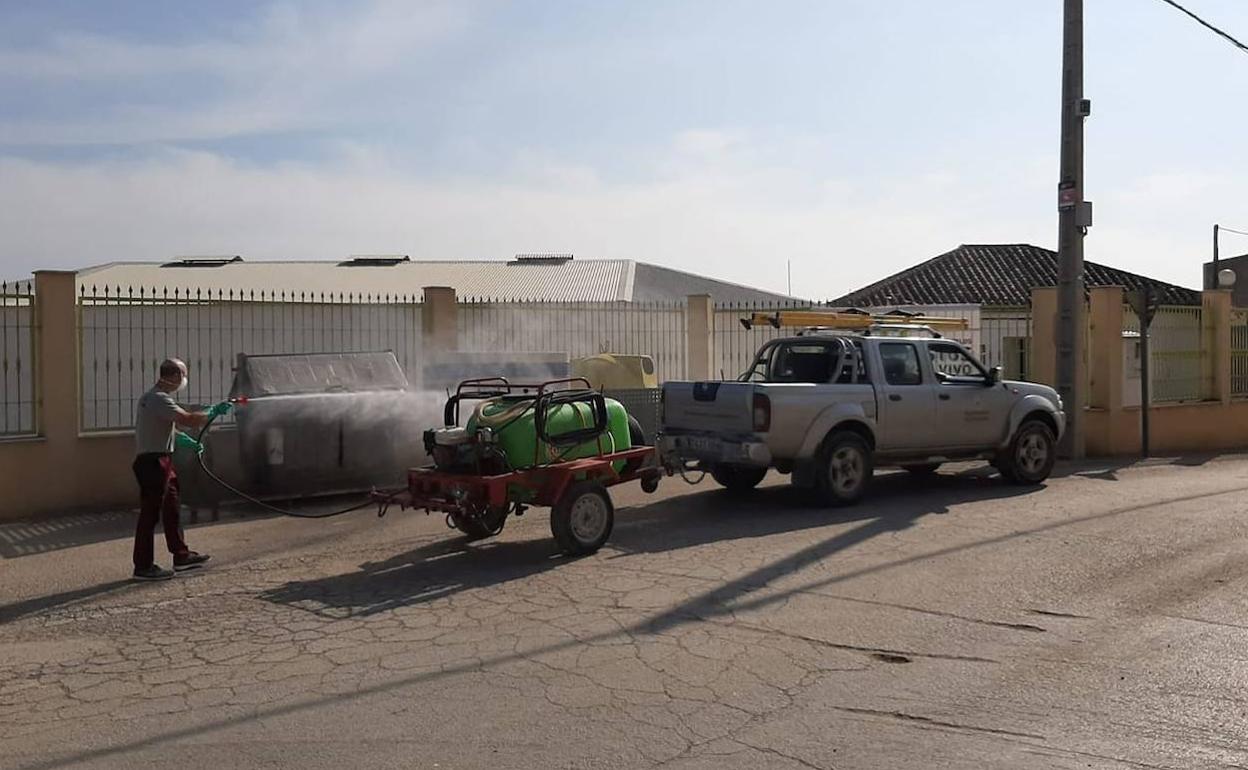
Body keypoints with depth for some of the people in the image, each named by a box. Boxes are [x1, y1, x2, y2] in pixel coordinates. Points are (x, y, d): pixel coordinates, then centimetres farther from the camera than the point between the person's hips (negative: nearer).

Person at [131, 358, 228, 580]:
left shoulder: (152, 397, 16)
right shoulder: (159, 399, -18)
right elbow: (188, 420, -27)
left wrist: (189, 442, 24)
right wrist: (214, 412, -14)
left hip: (161, 461, 11)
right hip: (153, 461, -11)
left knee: (171, 510, 17)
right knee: (150, 513, -6)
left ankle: (181, 556, 26)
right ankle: (143, 566, 0)